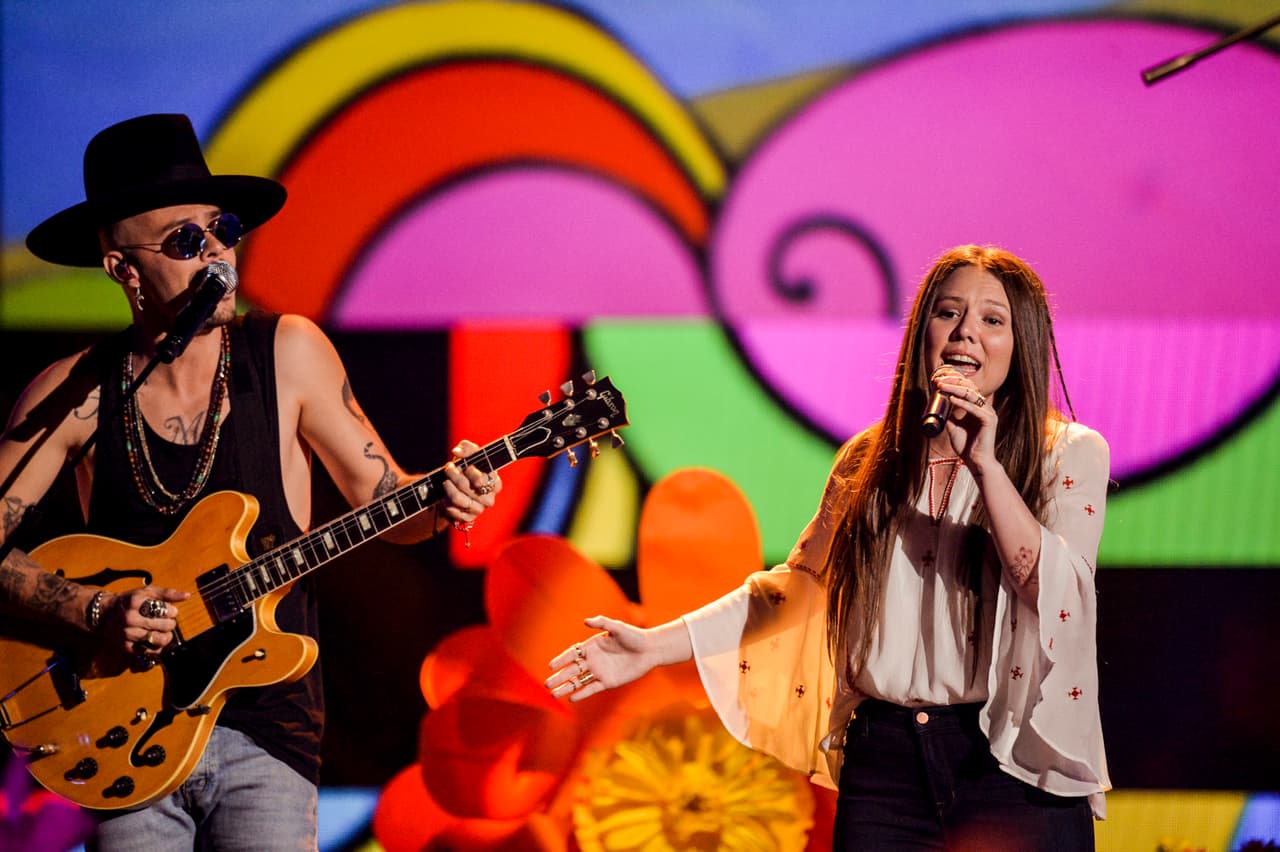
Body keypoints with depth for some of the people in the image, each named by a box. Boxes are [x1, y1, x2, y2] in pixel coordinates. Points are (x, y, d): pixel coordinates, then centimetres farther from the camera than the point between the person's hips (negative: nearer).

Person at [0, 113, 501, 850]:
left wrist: (441, 503, -14)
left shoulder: (288, 355, 1)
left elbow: (385, 499, 7)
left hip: (264, 726, 0)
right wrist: (96, 612, -14)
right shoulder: (74, 394, -1)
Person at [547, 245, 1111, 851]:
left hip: (1015, 769, -3)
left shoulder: (1071, 454, 0)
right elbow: (798, 590, 16)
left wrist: (986, 466, -20)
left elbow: (1055, 595, -14)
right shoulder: (868, 461, 10)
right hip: (883, 763, 3)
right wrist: (657, 646, 10)